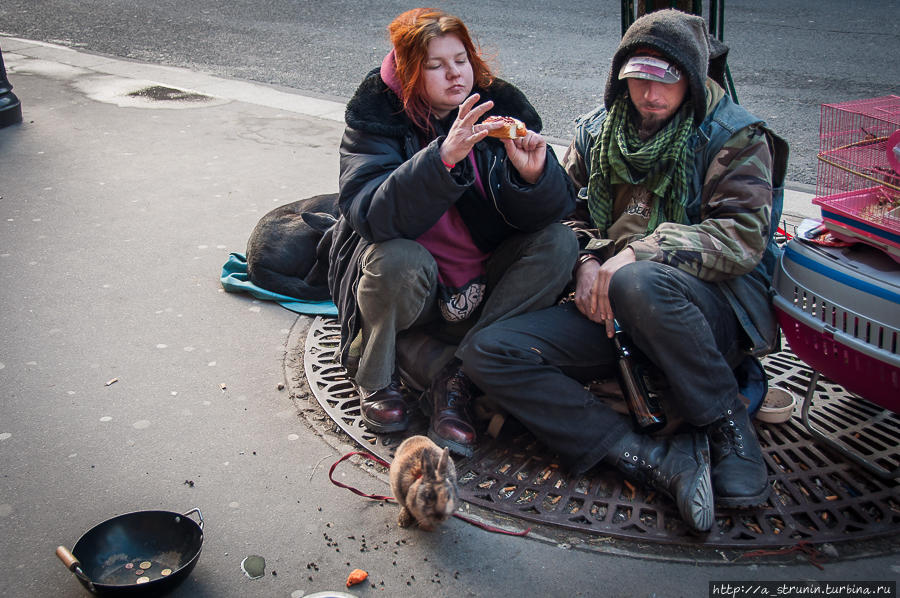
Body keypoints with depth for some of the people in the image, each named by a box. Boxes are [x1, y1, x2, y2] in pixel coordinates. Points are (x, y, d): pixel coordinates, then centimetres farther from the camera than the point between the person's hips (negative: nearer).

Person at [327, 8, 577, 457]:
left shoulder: (501, 105, -6)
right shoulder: (376, 114, -12)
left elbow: (552, 211, -9)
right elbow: (369, 214, -30)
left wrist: (534, 176, -33)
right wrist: (444, 158, -42)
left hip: (482, 285, 4)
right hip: (414, 285, -3)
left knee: (559, 242, -19)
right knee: (398, 260, -35)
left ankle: (456, 381, -18)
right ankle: (375, 377, -4)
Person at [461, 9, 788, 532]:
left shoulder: (734, 137, 1)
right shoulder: (598, 132, 15)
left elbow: (744, 236, -11)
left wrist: (639, 254, -21)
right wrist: (587, 263, -6)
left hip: (718, 305, -5)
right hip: (609, 311, 5)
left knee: (639, 285, -42)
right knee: (488, 352, -18)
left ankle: (729, 430, -16)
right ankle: (659, 459, -30)